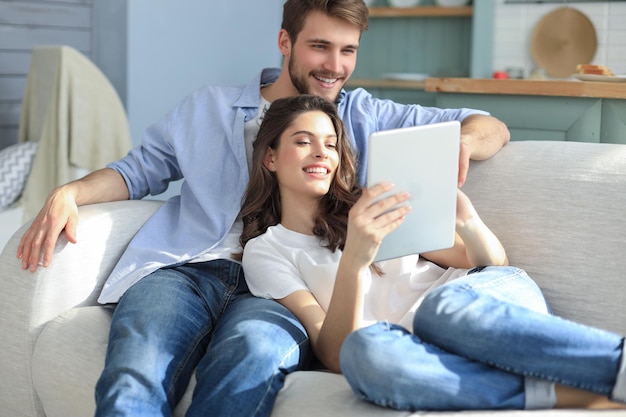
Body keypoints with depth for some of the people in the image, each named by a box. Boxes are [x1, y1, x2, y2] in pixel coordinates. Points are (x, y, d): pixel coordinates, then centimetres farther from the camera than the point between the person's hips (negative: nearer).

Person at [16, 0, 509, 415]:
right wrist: (68, 192, 6)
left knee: (255, 351, -39)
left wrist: (463, 142, -4)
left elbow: (492, 129, 22)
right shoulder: (207, 108, 26)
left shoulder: (366, 117, 23)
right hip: (186, 268, 1)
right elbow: (141, 168, 25)